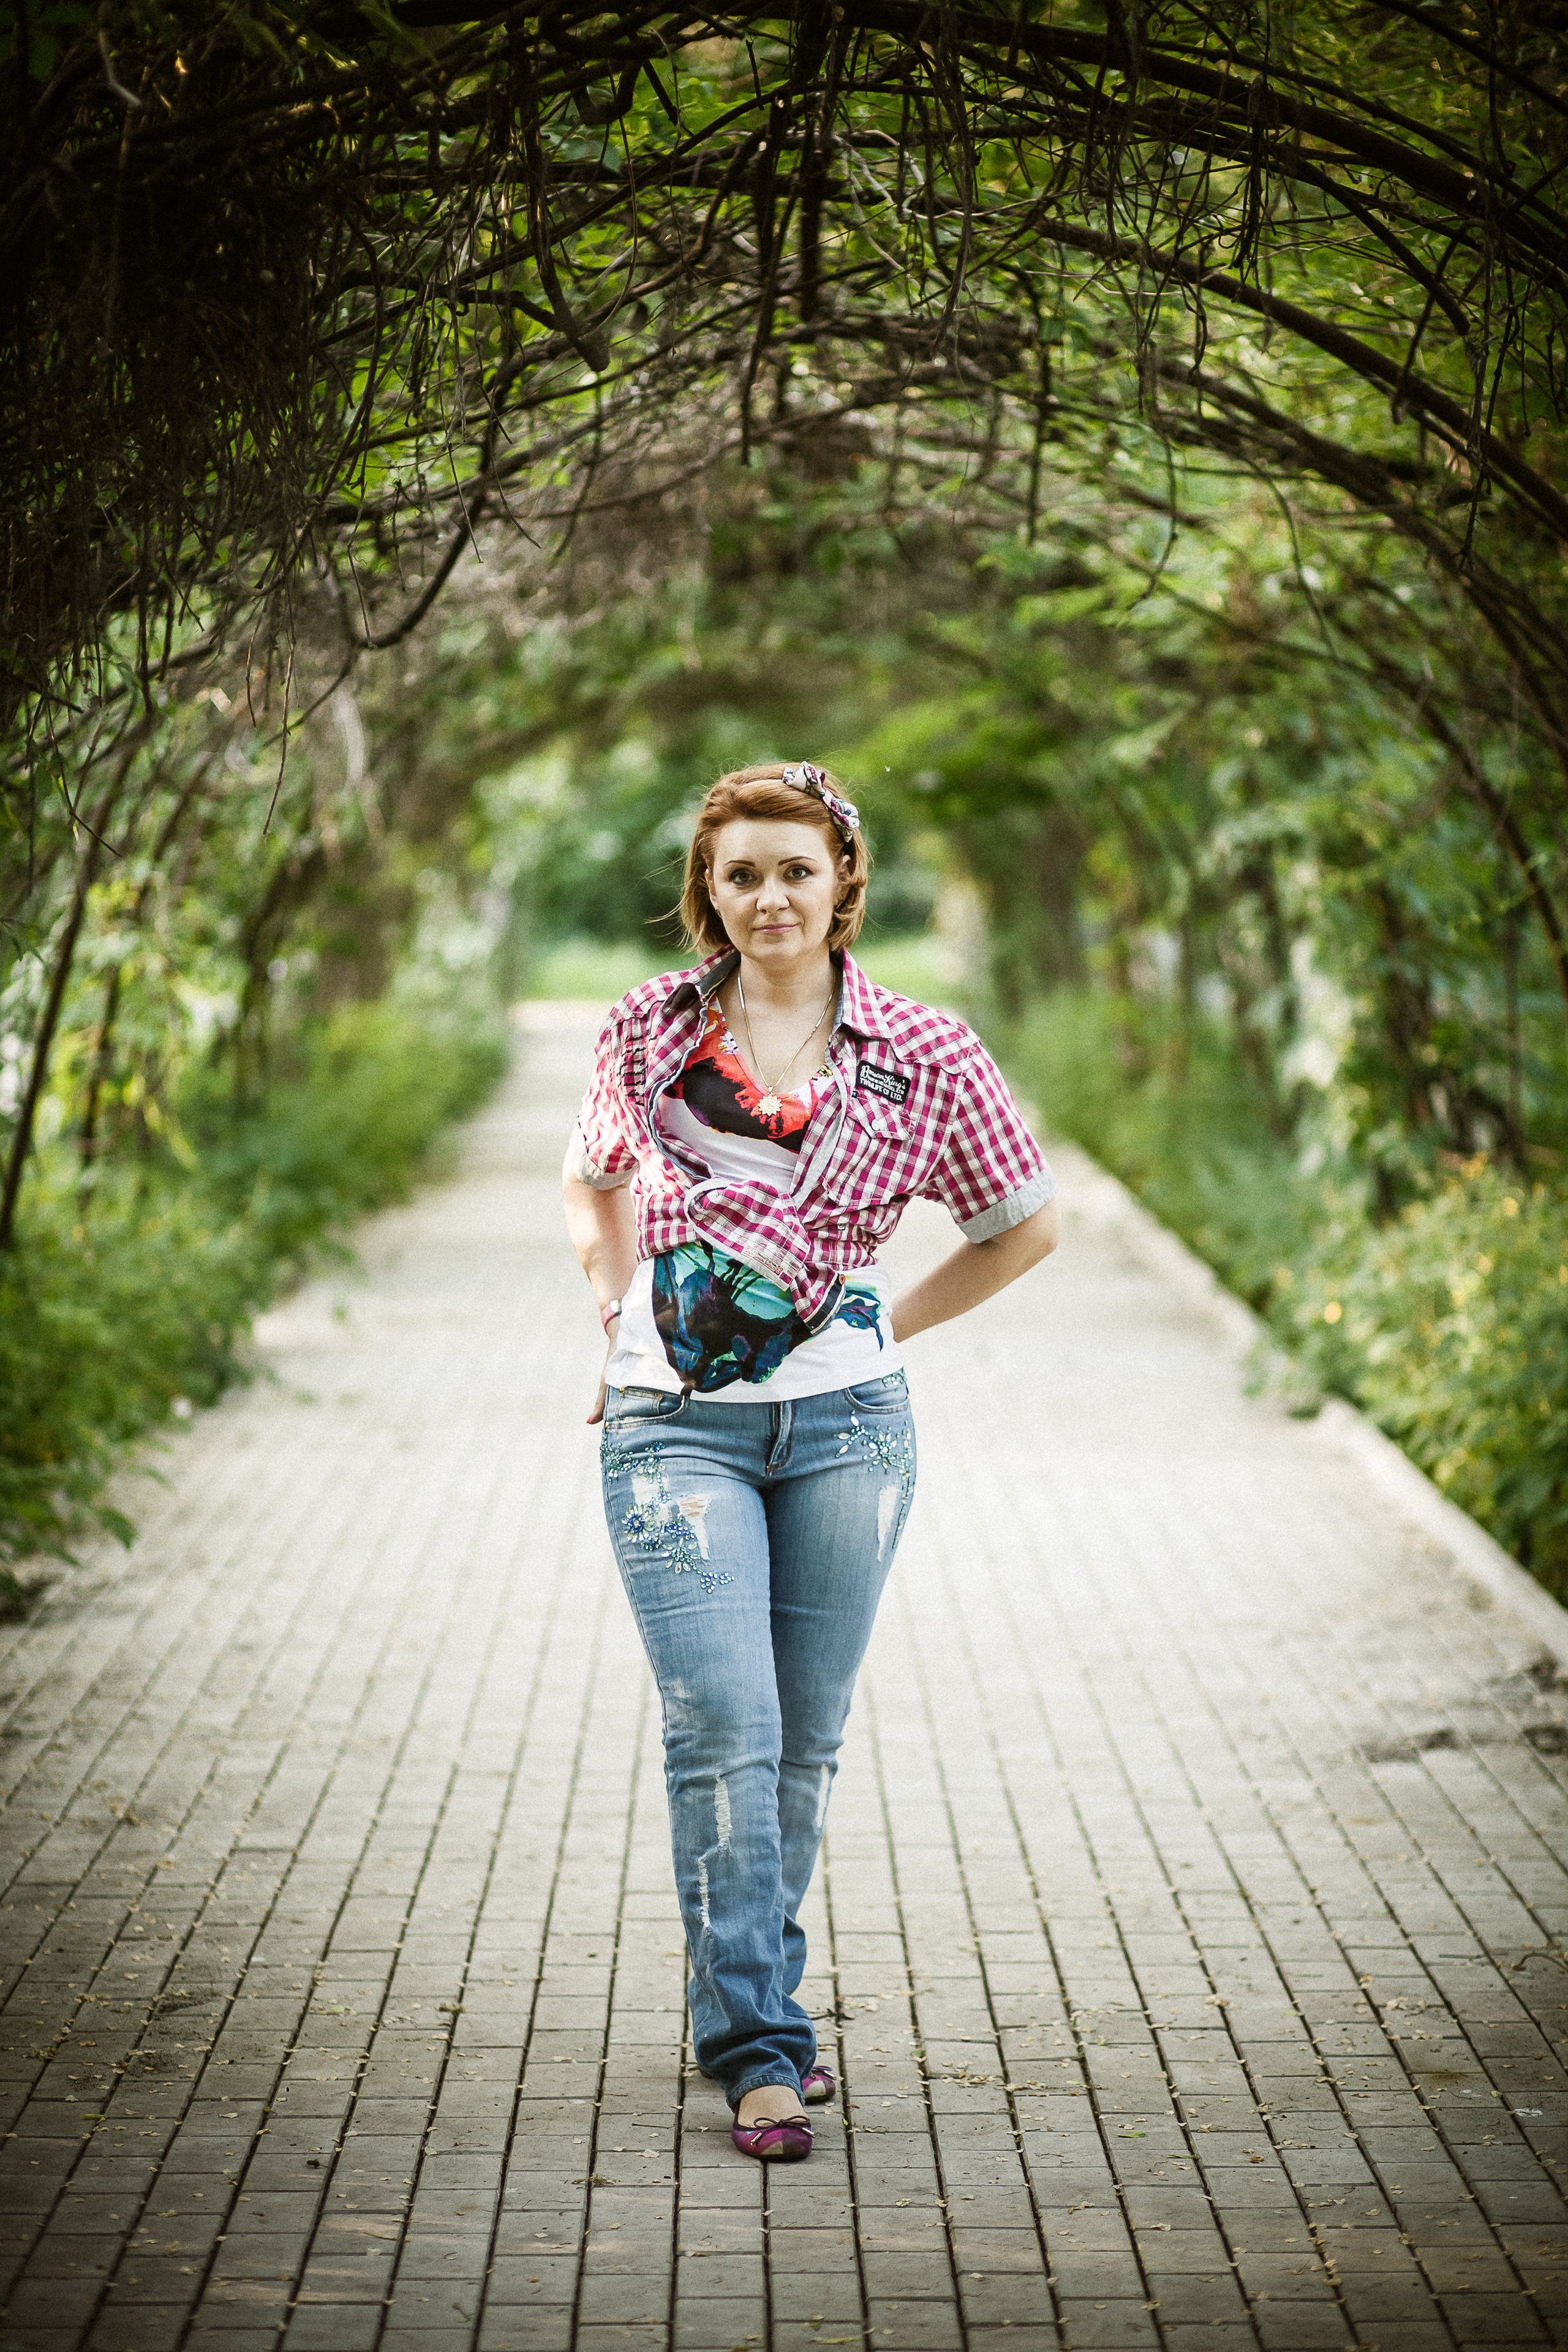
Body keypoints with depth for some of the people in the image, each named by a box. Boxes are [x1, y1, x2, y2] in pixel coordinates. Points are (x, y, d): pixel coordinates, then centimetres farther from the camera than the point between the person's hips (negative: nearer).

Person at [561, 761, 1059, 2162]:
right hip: (675, 1420, 0)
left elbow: (1029, 1224, 12)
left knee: (805, 1735, 9)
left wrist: (894, 1327, 7)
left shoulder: (924, 1056, 0)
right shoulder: (649, 1031, 4)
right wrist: (621, 1313, 9)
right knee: (723, 1728, -11)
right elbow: (592, 1183, 23)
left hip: (846, 1418, 1)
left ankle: (750, 2002, 28)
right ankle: (759, 2049, -7)